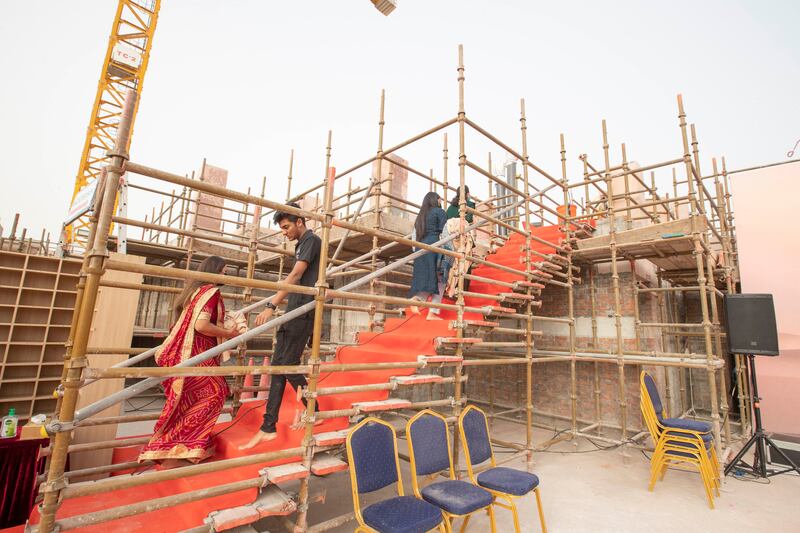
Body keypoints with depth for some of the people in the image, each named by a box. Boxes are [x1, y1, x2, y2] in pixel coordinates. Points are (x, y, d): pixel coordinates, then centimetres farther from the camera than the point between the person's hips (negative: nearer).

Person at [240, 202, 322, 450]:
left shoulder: (311, 240, -8)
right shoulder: (301, 244, 20)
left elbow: (296, 275, -20)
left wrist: (272, 305, -25)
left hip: (303, 311, -9)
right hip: (292, 311, 10)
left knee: (288, 364, -6)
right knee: (278, 365, 6)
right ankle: (268, 427, 10)